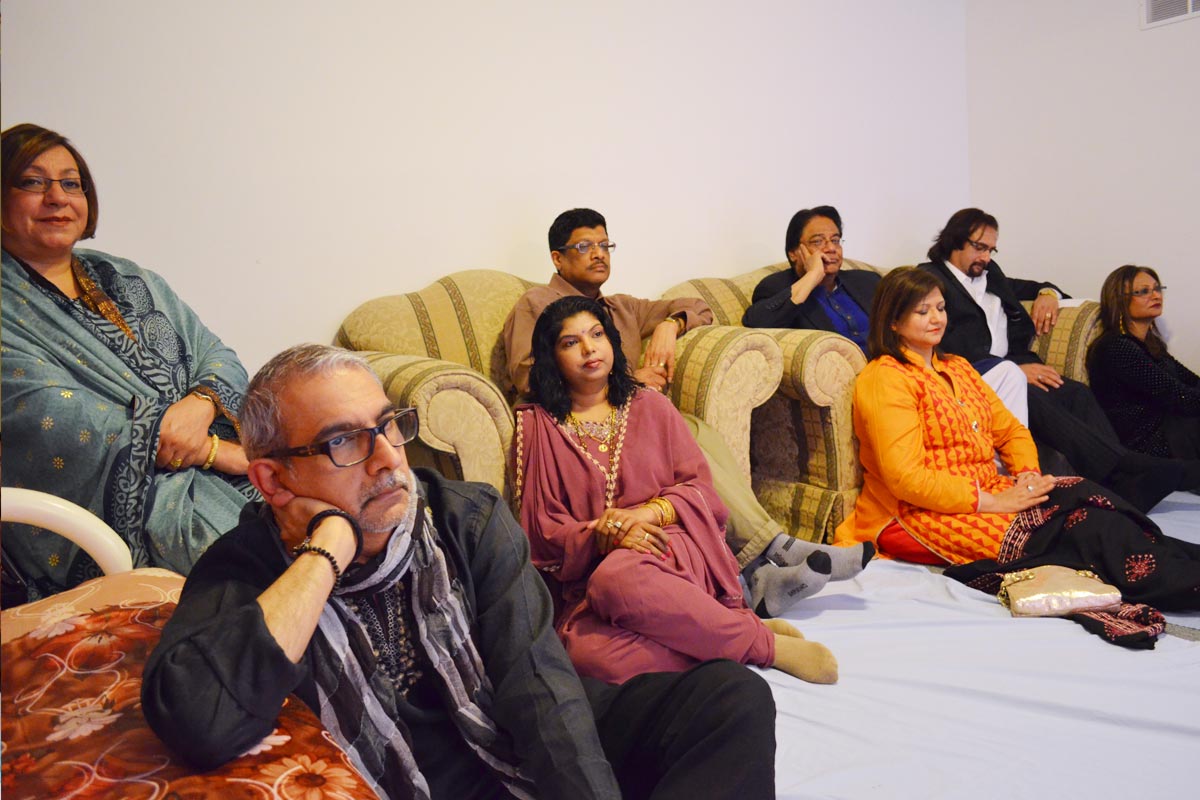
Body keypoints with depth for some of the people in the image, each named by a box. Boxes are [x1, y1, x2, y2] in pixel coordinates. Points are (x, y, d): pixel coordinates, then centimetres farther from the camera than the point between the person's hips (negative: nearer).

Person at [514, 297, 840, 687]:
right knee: (589, 654, -34)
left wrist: (649, 512, -11)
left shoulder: (650, 406, 18)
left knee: (618, 577, -38)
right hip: (587, 578, 1)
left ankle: (762, 641, -22)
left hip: (668, 549, 0)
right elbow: (542, 528, 5)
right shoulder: (538, 426, 13)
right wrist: (602, 536, -14)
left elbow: (701, 489, 10)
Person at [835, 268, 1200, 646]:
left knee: (1085, 497, -18)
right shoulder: (885, 379, -9)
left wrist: (1029, 473, -2)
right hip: (921, 516, -7)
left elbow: (1012, 430, 19)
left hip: (987, 493, 8)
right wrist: (990, 502, -18)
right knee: (1064, 525, -24)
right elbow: (907, 478, -17)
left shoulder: (957, 367, 19)